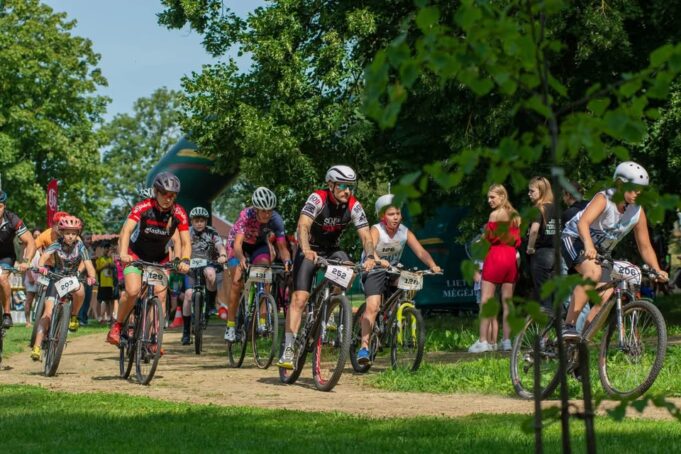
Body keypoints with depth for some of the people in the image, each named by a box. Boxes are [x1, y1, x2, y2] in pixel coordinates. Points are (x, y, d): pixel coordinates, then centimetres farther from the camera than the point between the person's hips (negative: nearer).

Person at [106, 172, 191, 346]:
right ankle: (117, 326, 0)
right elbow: (126, 230, -35)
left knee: (160, 295, -12)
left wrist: (185, 261, -37)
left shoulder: (179, 213, -17)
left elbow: (186, 242, -17)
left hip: (160, 259, 3)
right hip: (136, 255, -3)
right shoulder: (142, 207, -24)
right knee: (132, 291, -22)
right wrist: (123, 254, -52)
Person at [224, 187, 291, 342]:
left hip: (259, 244, 2)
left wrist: (287, 260, -49)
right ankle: (230, 326, -7)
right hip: (239, 243, -2)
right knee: (238, 282, -15)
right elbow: (238, 244, -45)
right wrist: (241, 259, -65)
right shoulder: (246, 215, -37)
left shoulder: (276, 219, -29)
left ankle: (262, 321, -15)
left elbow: (282, 246, -28)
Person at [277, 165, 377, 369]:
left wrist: (370, 256, -40)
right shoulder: (318, 199, -25)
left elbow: (365, 235, -20)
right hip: (309, 250, -4)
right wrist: (306, 250, -56)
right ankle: (288, 349, -18)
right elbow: (303, 225, -38)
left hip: (332, 250, 4)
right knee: (299, 298, -17)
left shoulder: (354, 206, -15)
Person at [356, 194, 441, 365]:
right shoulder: (376, 230, -18)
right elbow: (370, 248, -38)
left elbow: (421, 252, -15)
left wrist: (433, 265, -33)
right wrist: (379, 261, -58)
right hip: (374, 272, -6)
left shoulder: (405, 232, -7)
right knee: (373, 306, -24)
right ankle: (364, 347, -27)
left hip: (393, 272, 6)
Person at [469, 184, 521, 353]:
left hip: (495, 256, -7)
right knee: (507, 301, 8)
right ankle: (507, 340, 6)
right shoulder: (515, 216, 12)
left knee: (486, 300, -7)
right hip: (511, 257, 7)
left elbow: (488, 237, -7)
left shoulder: (495, 214, -8)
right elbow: (517, 240, 11)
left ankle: (484, 341, -15)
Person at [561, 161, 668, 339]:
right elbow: (583, 222, -42)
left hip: (601, 251, 6)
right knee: (594, 271, -36)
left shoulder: (638, 212, -9)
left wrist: (657, 270, -16)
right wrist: (588, 246, -60)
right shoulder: (604, 199, -25)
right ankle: (568, 326, -35)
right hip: (575, 239, -6)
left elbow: (645, 246, -1)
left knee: (607, 297, -14)